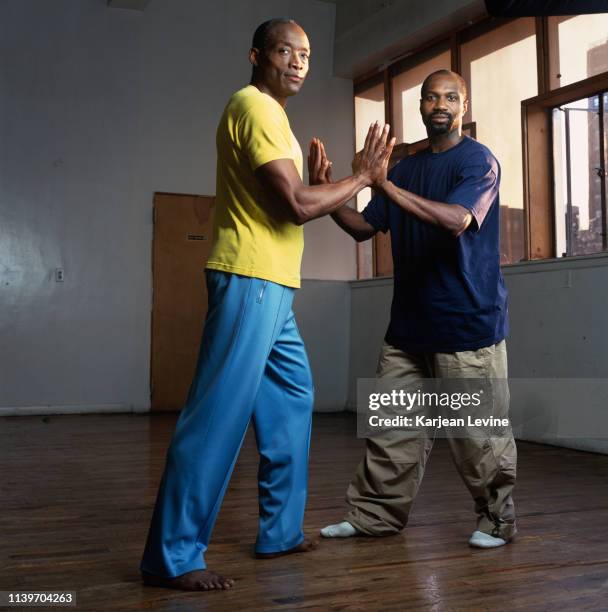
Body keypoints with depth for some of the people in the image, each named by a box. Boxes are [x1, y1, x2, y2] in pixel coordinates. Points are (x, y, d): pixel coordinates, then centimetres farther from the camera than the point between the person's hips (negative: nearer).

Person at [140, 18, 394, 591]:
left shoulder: (269, 113, 24)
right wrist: (362, 176, -4)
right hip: (249, 280, -11)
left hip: (270, 285, 11)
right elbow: (297, 205, -16)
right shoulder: (255, 106, -9)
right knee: (221, 412, -11)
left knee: (292, 399, 13)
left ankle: (281, 532, 22)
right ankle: (172, 555, -3)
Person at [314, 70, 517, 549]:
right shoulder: (406, 168, 15)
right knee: (392, 425, 7)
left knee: (477, 430, 2)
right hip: (410, 320, 6)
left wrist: (385, 185, -27)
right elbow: (364, 227, 12)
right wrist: (327, 191, -5)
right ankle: (374, 515, 16)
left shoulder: (479, 161, -4)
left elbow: (456, 220, -22)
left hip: (467, 321, -5)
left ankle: (497, 518, 19)